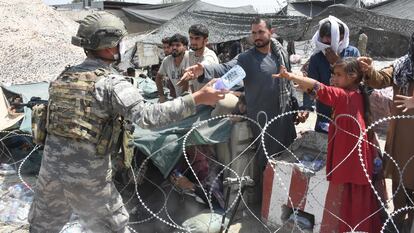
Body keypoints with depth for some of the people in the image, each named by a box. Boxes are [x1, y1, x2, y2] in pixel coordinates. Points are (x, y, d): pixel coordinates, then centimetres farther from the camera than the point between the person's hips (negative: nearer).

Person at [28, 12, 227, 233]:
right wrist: (196, 99, -29)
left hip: (51, 169, 5)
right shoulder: (111, 83, -16)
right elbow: (146, 115, -28)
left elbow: (49, 118, 13)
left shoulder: (62, 78, 5)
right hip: (88, 177, -5)